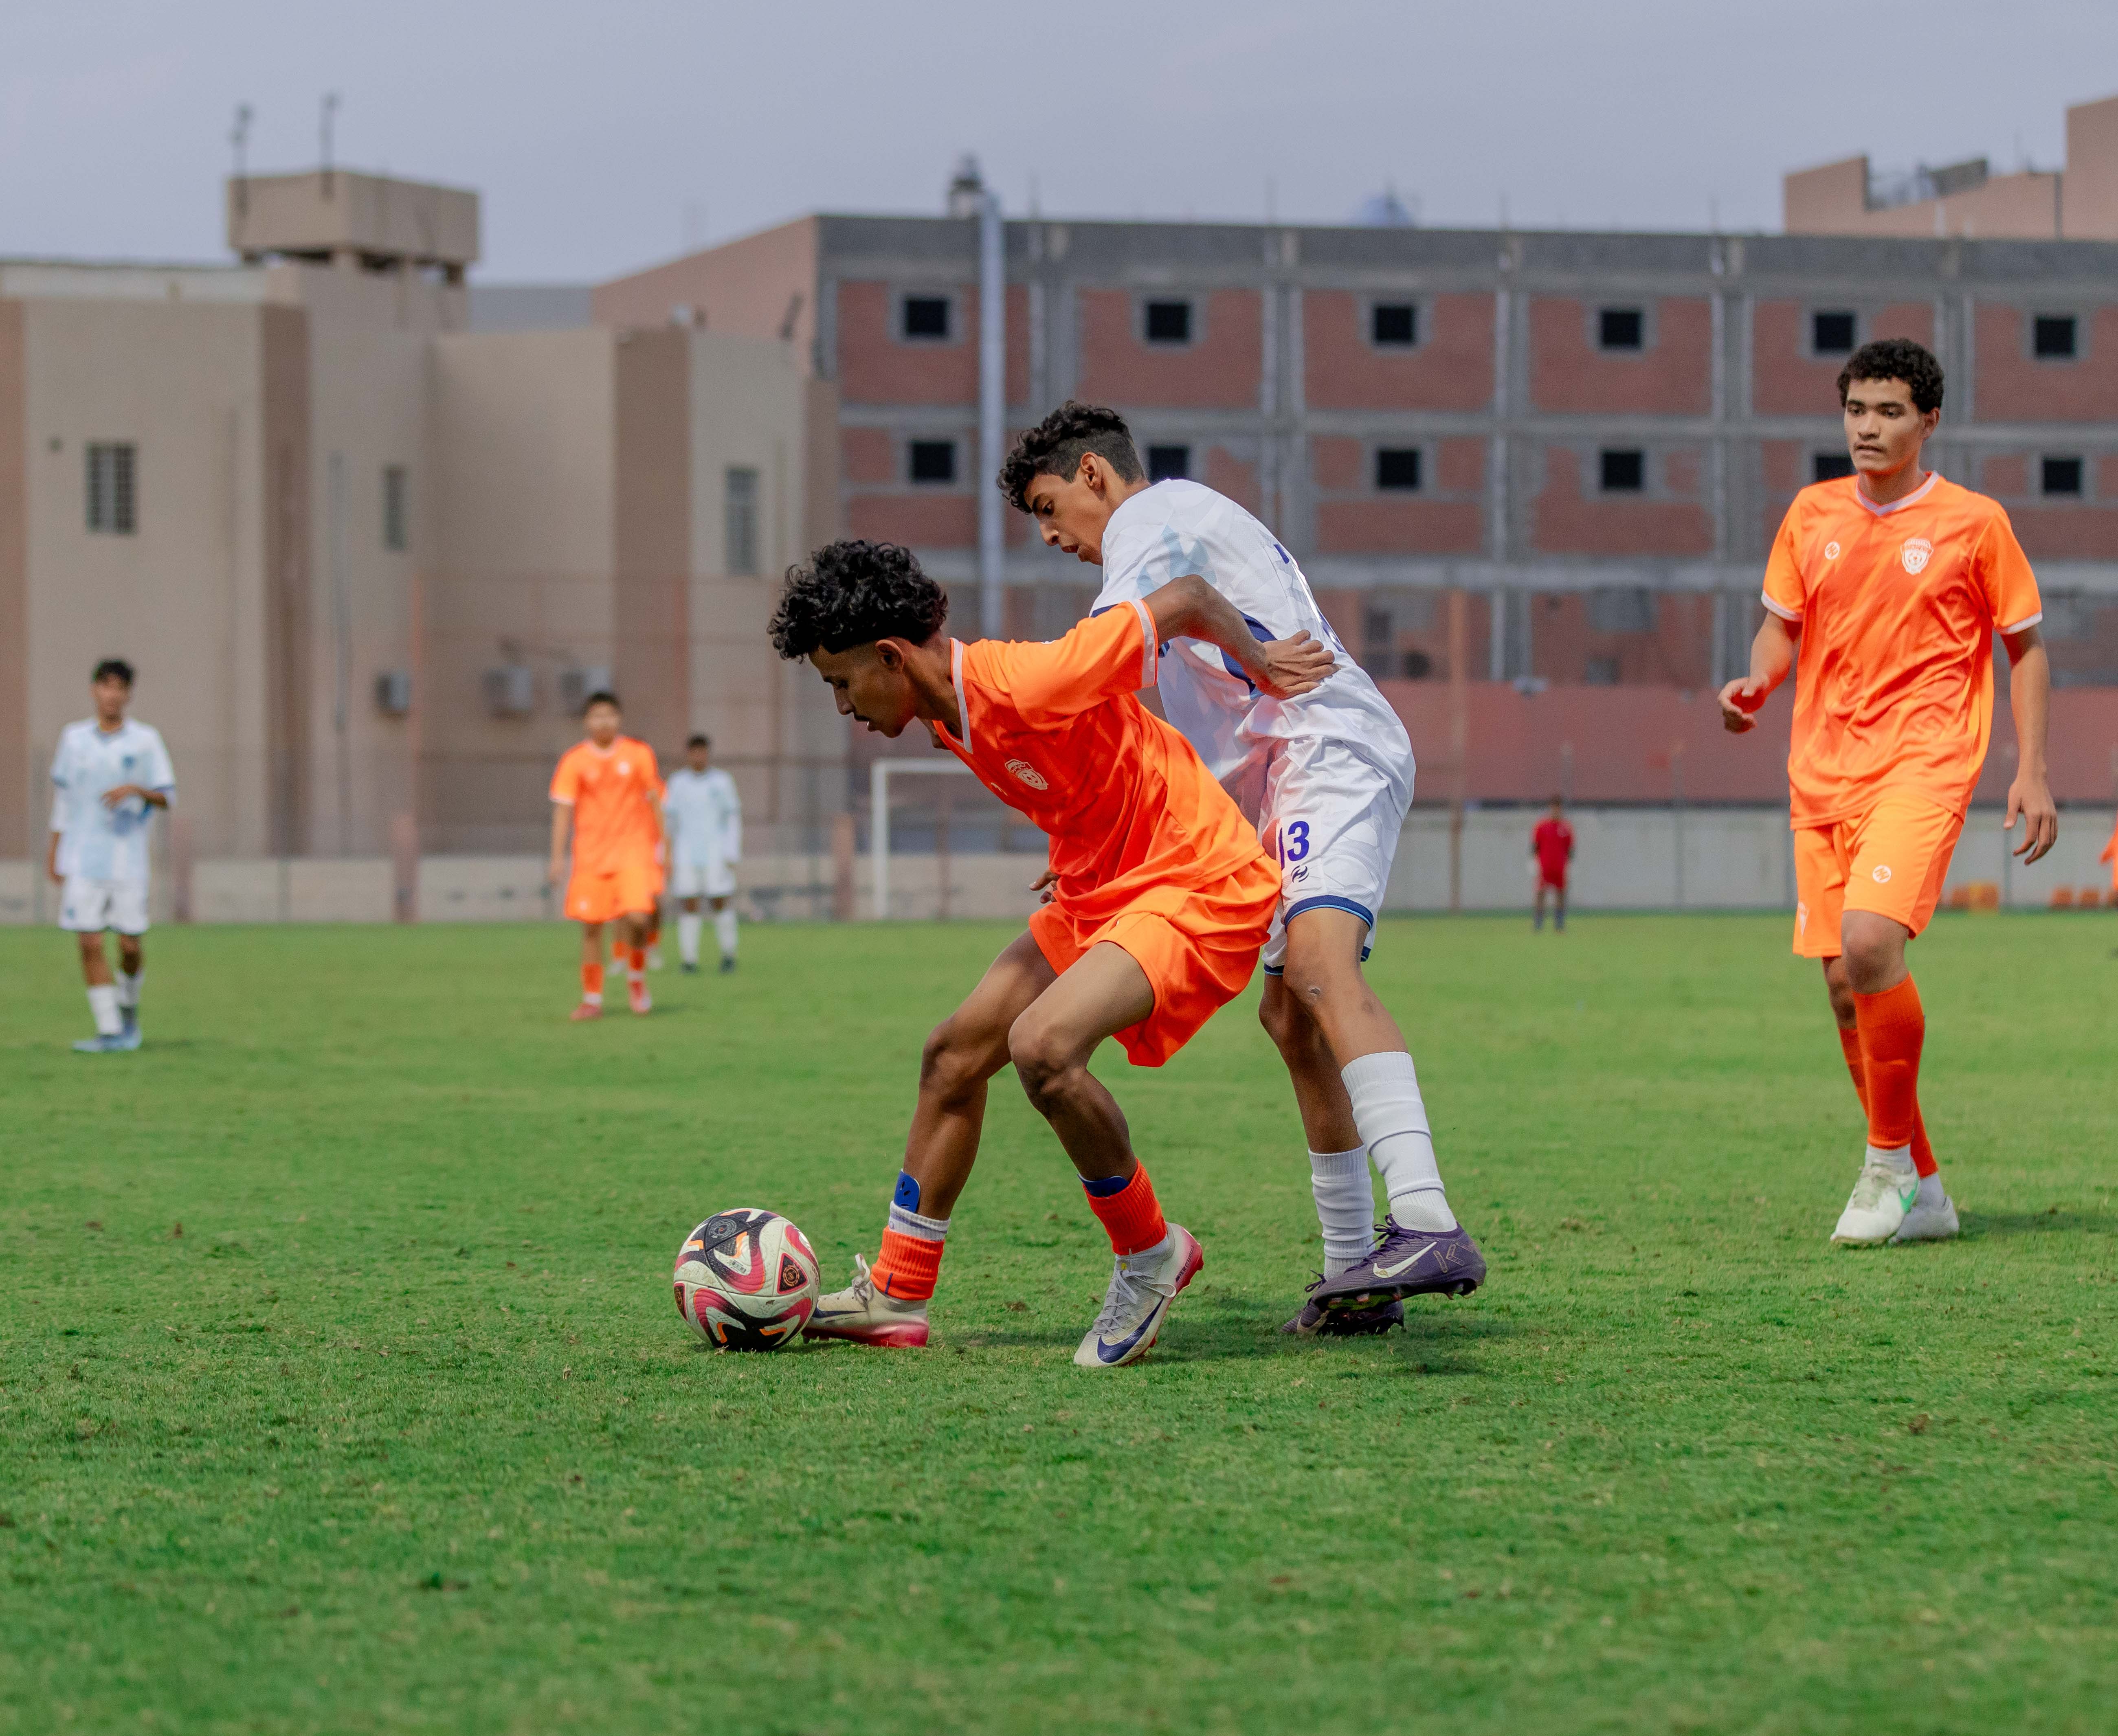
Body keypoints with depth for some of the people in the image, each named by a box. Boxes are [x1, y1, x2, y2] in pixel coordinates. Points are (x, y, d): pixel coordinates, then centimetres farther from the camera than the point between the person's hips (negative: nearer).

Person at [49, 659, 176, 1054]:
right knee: (90, 944, -8)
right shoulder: (74, 737, 6)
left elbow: (167, 798, 1)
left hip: (128, 860, -1)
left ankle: (128, 1006, 29)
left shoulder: (146, 740, 0)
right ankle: (109, 1030, -4)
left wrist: (136, 790, -19)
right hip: (82, 861, 1)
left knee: (131, 945, -1)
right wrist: (54, 846, 16)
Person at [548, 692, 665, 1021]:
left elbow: (654, 801, 9)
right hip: (591, 854, 1)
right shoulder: (574, 761, -2)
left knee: (637, 917, -17)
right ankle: (592, 999, 12)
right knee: (591, 926, 0)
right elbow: (563, 808, -1)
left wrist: (660, 844, 7)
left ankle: (636, 978, 9)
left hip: (633, 849, -1)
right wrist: (558, 857, -6)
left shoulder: (639, 754, 1)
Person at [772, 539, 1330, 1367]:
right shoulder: (950, 713, 2)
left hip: (1200, 887, -10)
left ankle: (1151, 1254, -7)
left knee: (1041, 1046, -29)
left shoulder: (1030, 684, -27)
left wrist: (1262, 667, -1)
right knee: (955, 1052, 9)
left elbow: (1184, 602, -17)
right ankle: (895, 1297, 19)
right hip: (1100, 891, 10)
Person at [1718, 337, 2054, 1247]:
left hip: (1923, 763, -5)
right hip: (1823, 771, 5)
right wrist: (1754, 684, -4)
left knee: (1869, 941, -26)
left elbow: (2025, 646, 6)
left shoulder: (1973, 522, -1)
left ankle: (1891, 1159, -9)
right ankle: (1922, 1193, 17)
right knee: (1843, 982, 4)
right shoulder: (1812, 514, 9)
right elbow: (1781, 626, 18)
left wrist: (2031, 772, -1)